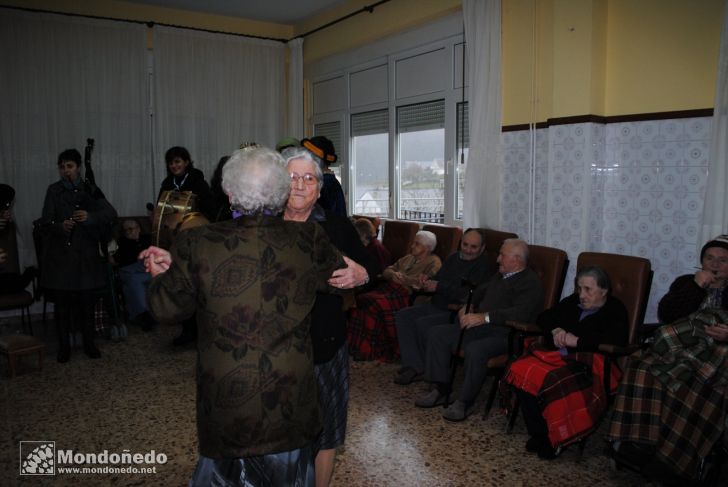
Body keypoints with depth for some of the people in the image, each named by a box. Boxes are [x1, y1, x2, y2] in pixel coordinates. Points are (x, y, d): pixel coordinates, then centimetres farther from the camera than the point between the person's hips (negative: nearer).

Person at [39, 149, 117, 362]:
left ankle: (89, 342, 18)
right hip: (59, 254, 0)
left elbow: (111, 213, -7)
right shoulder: (54, 190, 4)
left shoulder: (90, 190, 6)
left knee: (86, 298, 4)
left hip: (86, 254, 1)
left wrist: (90, 217, -24)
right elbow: (46, 221, -3)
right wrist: (61, 226, -25)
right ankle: (64, 345, 16)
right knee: (61, 299, 3)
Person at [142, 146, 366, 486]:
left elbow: (166, 309, -4)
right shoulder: (310, 240, -14)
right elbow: (343, 277, 5)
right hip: (291, 405, 1)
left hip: (225, 402, -1)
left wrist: (163, 273, 14)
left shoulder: (196, 245, -16)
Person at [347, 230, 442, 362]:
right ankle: (356, 345, -17)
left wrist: (403, 278, -8)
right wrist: (393, 274, 1)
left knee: (375, 305, -31)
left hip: (405, 294, -7)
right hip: (388, 288, 7)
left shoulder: (434, 262, 6)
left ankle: (369, 351, -20)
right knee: (360, 300, -20)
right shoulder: (408, 258, 29)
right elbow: (386, 271, 22)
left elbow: (423, 283, -11)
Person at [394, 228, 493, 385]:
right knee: (403, 315, -9)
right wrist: (428, 283, -2)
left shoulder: (482, 267, -8)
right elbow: (437, 279, 23)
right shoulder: (454, 258, 17)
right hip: (434, 305, 9)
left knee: (423, 323, -28)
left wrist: (439, 287, -17)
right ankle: (414, 367, -15)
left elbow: (468, 295, -21)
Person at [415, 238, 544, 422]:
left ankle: (465, 402, -18)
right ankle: (440, 389, 0)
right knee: (436, 334, -2)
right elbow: (479, 293, 32)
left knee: (475, 350, -37)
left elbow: (520, 313, -24)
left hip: (504, 334, -9)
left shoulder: (531, 283, -8)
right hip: (480, 327, 9)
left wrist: (483, 317, -30)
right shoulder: (499, 276, 20)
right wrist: (468, 307, 9)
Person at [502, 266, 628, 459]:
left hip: (588, 363, -5)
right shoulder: (572, 302, 22)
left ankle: (556, 439, -16)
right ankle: (538, 435, -15)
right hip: (558, 355, 6)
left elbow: (618, 339, -12)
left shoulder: (615, 310, 6)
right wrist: (555, 331, 2)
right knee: (523, 372, -25)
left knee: (554, 382, -37)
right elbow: (544, 317, 26)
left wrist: (577, 340, -13)